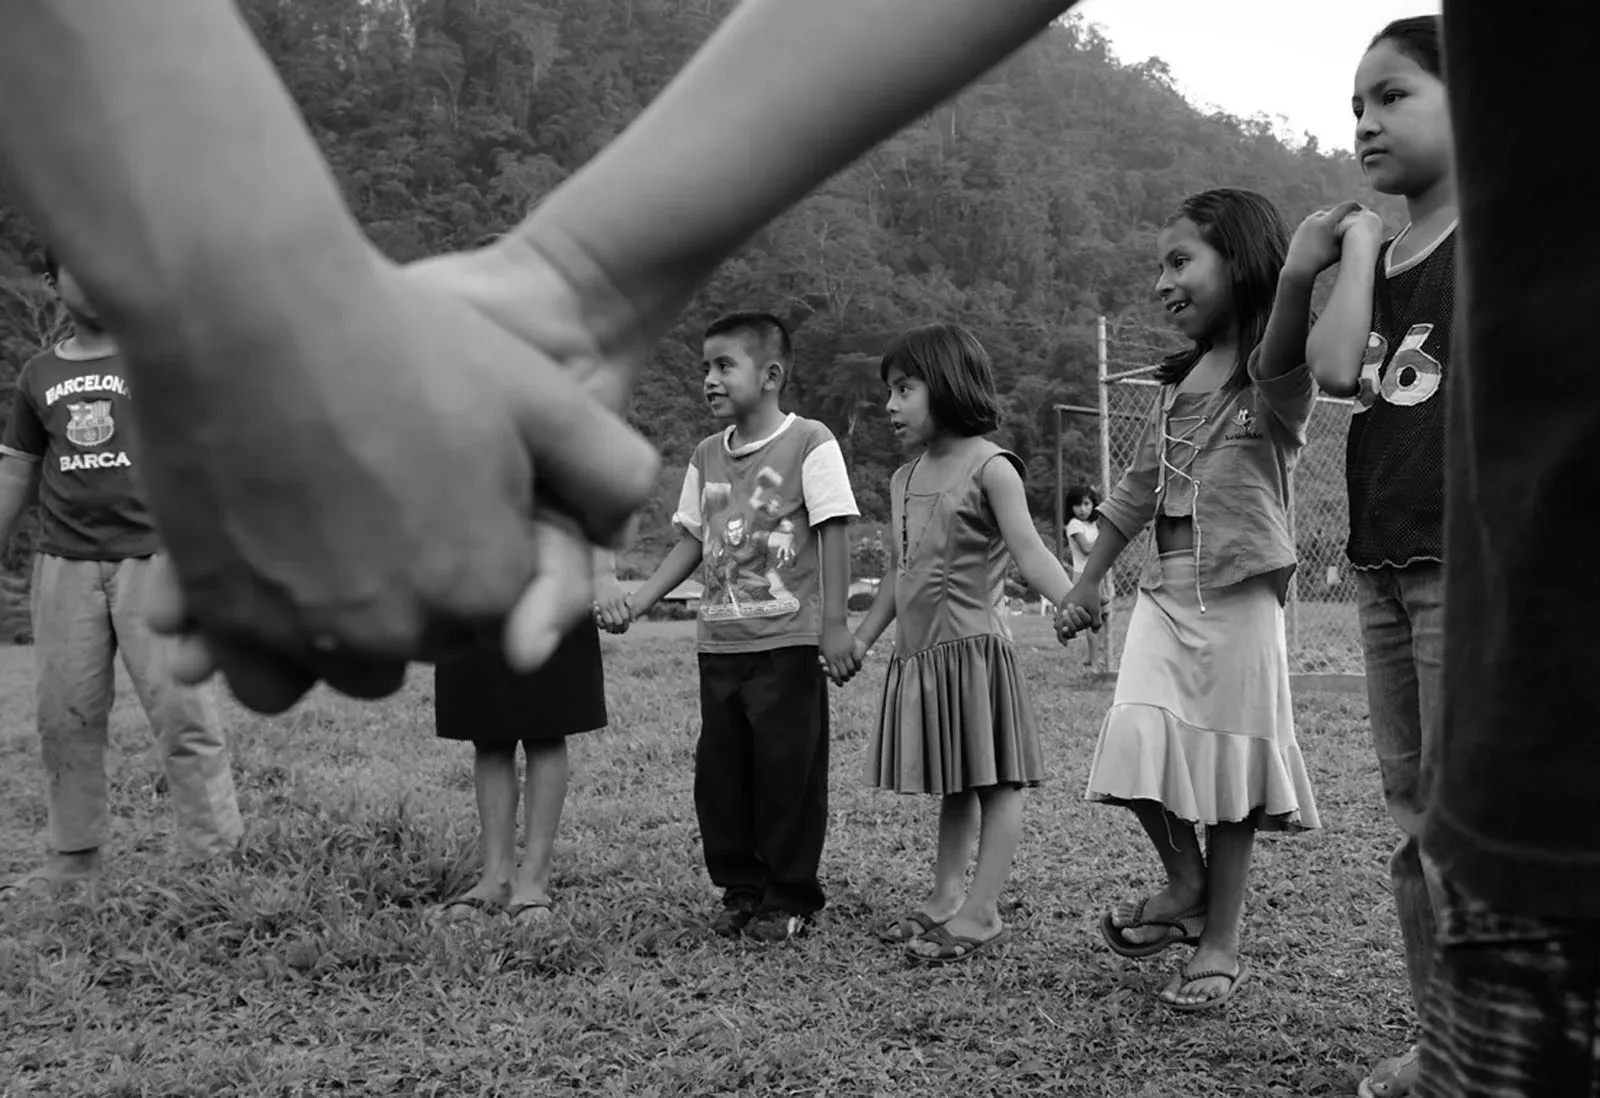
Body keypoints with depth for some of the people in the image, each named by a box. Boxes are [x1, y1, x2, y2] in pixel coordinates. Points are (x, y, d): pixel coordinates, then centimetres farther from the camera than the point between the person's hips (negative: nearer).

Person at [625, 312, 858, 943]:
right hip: (720, 642, 6)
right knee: (718, 772, 9)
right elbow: (692, 541, 16)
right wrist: (638, 602, 5)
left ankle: (791, 898, 15)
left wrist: (834, 626, -14)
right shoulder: (708, 456, 12)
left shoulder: (809, 442, -7)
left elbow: (833, 534, -9)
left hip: (789, 643, -6)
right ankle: (741, 889, 24)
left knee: (787, 771, 1)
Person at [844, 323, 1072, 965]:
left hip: (973, 646, -8)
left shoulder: (989, 467, -7)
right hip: (919, 652, 8)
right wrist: (863, 638, 22)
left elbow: (1029, 553, -17)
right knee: (953, 783, 15)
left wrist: (1076, 605, -31)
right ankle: (945, 899, 21)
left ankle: (981, 913, -1)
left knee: (995, 780, -2)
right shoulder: (904, 480, 15)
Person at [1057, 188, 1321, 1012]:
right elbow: (1137, 489, 20)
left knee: (1225, 763, 1)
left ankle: (1219, 943, 14)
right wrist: (1086, 582, 21)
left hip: (1238, 596, -5)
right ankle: (1185, 884, 14)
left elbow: (1281, 365, -32)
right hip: (1164, 589, 5)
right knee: (1138, 742, -11)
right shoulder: (1178, 382, 15)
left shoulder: (1274, 379, -5)